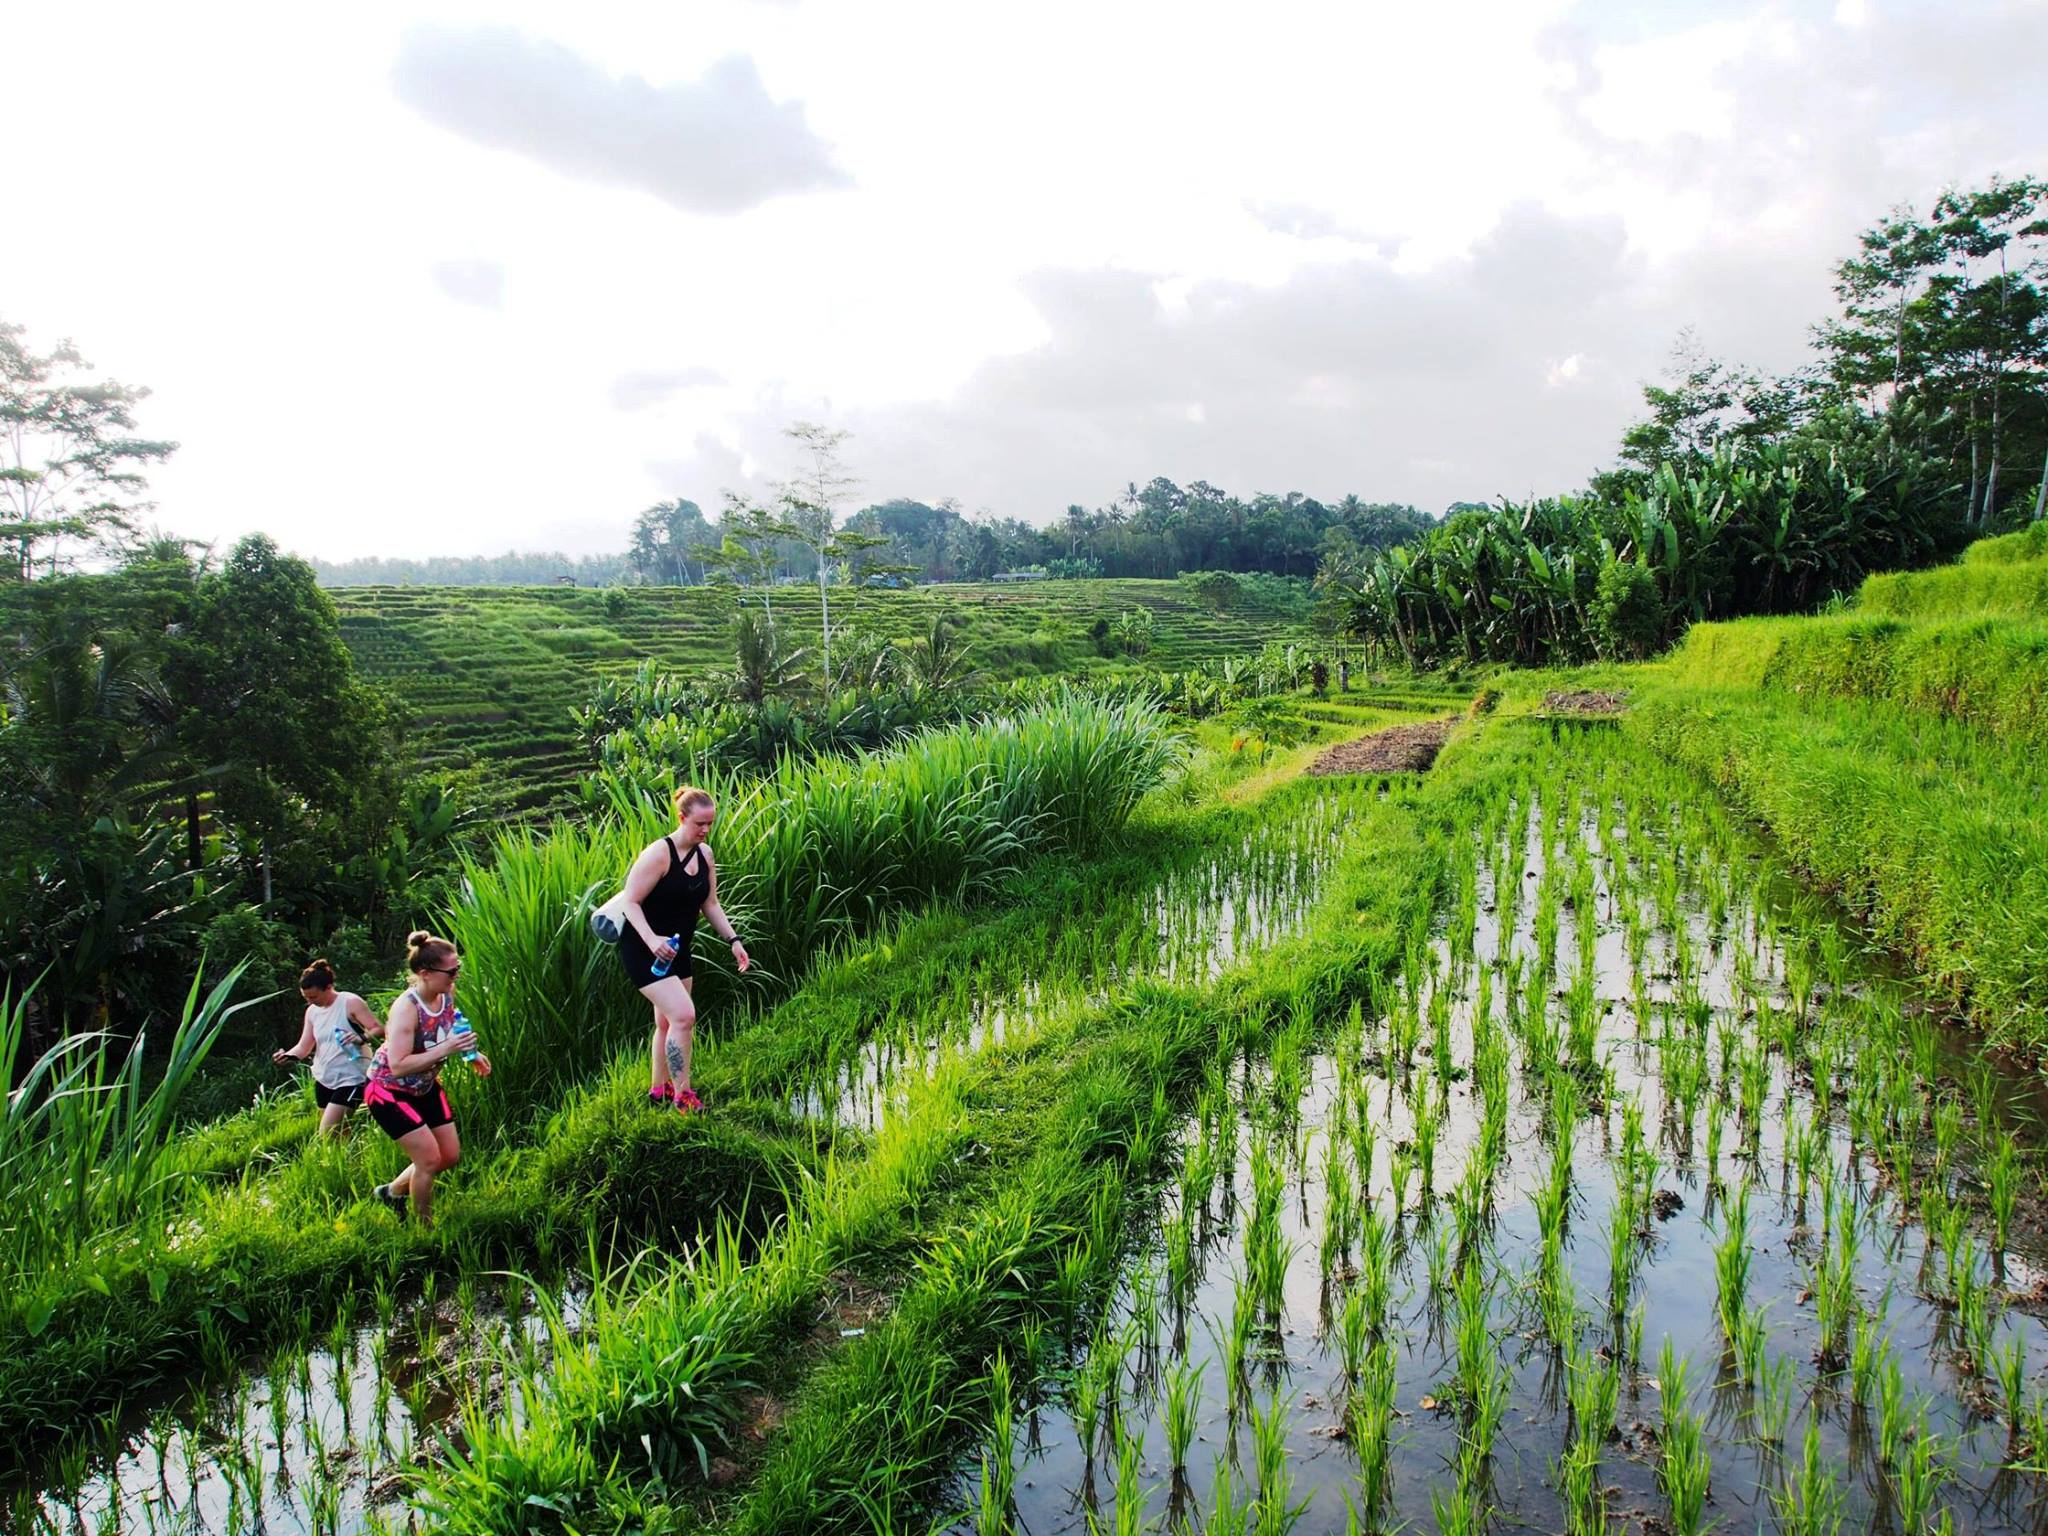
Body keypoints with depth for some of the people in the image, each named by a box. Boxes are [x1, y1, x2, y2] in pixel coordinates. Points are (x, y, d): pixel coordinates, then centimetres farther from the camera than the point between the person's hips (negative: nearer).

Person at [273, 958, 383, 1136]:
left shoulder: (351, 1003, -12)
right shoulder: (312, 1011, 8)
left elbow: (379, 1029, -15)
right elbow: (304, 1047, 7)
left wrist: (361, 1037, -35)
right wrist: (287, 1056, -13)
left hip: (350, 1079, -7)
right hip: (324, 1080, 7)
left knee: (327, 1135, -14)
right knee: (340, 1134, 12)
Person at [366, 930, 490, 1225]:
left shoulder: (447, 994, -10)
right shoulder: (406, 1008, -31)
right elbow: (398, 1066, -39)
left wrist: (471, 1053, -2)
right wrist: (445, 1049, -44)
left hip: (425, 1087, 8)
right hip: (389, 1091, -8)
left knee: (451, 1156, 10)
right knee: (430, 1159, -10)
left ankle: (393, 1191, 35)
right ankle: (424, 1228, 11)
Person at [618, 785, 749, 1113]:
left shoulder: (705, 854, 3)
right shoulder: (658, 854, -21)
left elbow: (710, 904, 11)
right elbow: (631, 902, -20)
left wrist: (733, 940, 2)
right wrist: (652, 940, -34)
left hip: (677, 950, 8)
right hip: (644, 951, -8)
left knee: (668, 1022, 17)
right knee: (683, 1015, -16)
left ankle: (659, 1090, 33)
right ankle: (682, 1095, -4)